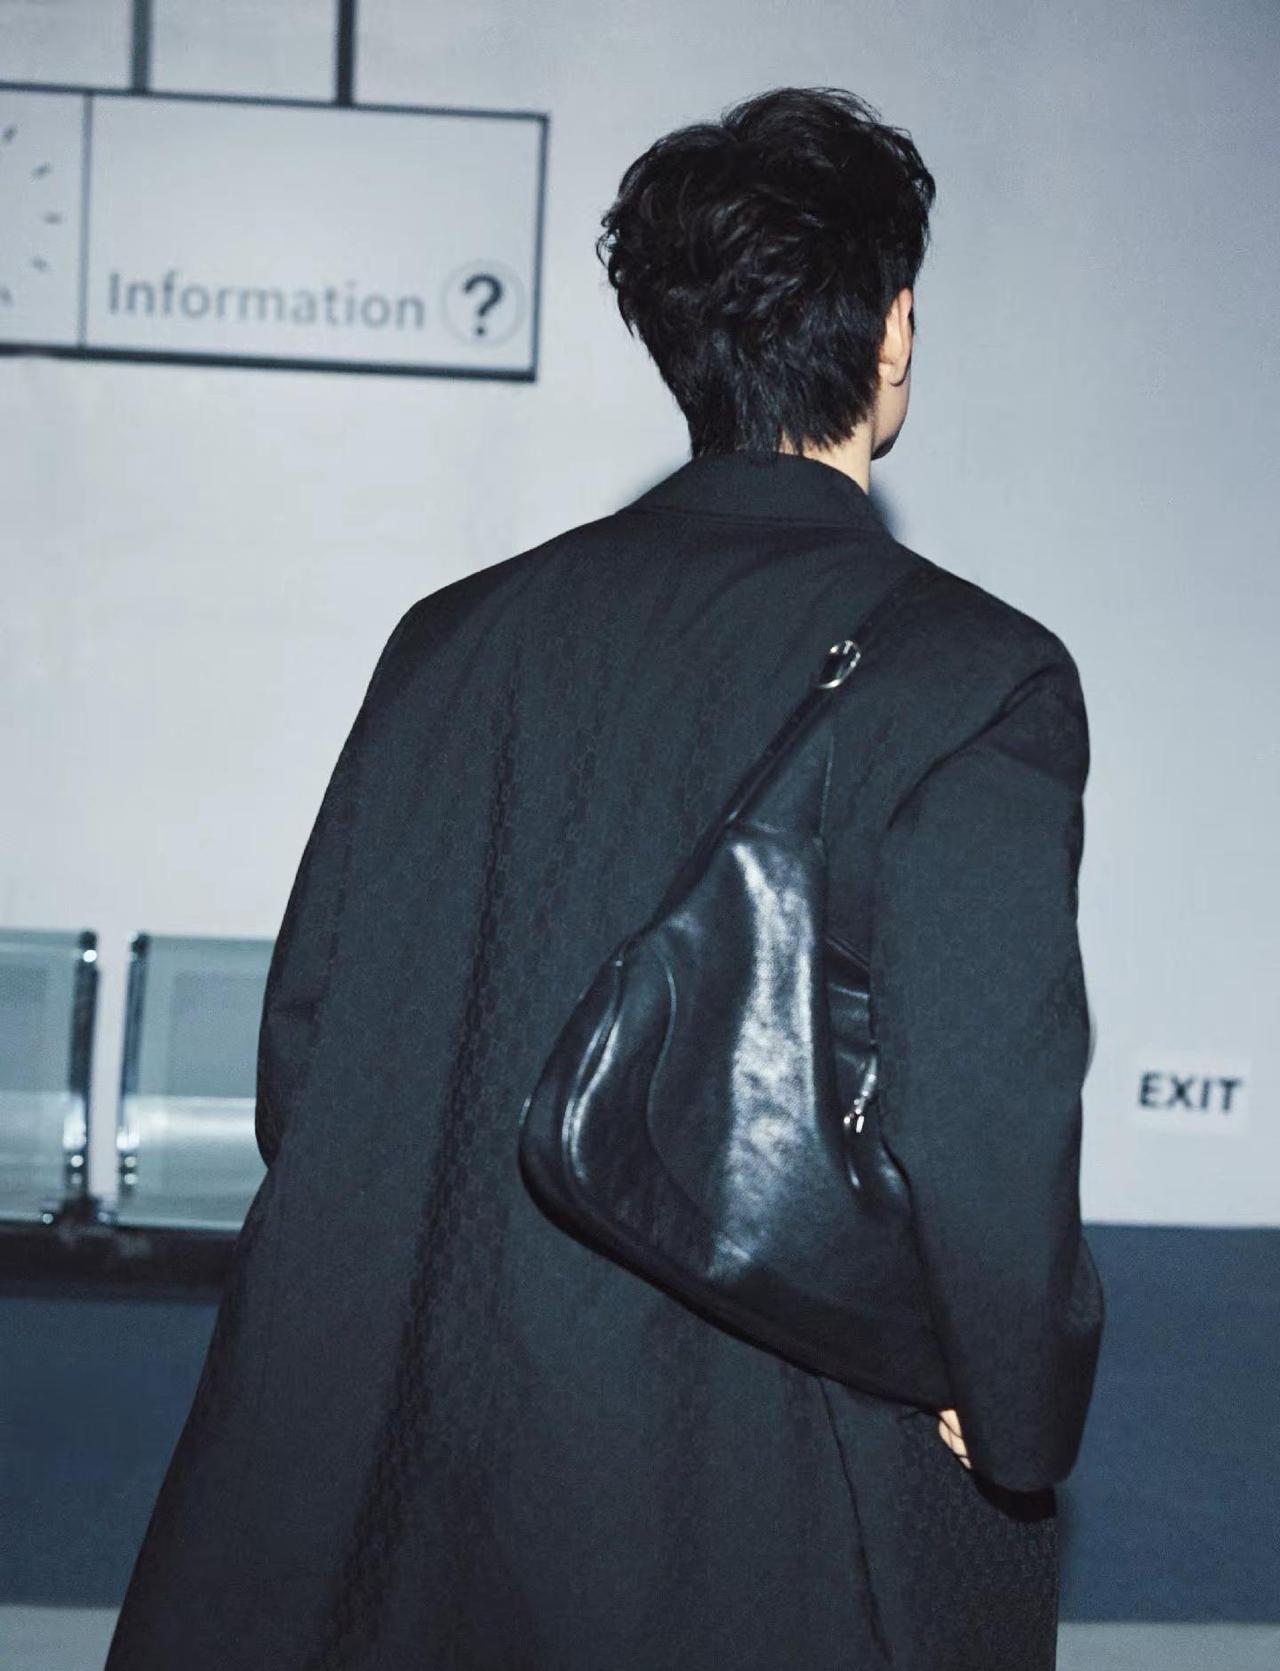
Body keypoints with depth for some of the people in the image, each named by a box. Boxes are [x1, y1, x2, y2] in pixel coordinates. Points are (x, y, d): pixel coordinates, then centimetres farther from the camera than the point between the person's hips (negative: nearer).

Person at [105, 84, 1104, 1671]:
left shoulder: (461, 631, 0)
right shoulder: (976, 674, -13)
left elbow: (305, 1058, 2)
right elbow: (984, 1130, -20)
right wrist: (1022, 1433, -3)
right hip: (775, 1521, -3)